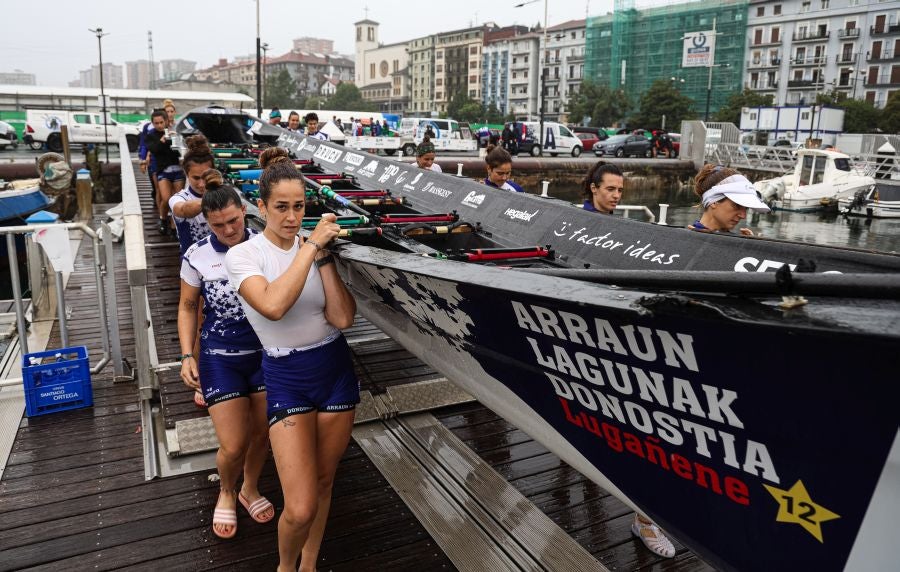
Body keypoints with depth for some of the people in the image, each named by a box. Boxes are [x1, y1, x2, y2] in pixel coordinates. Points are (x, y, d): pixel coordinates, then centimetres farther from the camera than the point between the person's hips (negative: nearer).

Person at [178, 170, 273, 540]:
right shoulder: (197, 256, -7)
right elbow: (188, 307, 4)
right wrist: (187, 356, -2)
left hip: (266, 351, 1)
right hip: (220, 357, -1)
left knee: (262, 433, 14)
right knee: (233, 446, -1)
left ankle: (250, 489, 44)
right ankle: (226, 492, 34)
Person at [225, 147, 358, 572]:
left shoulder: (316, 250, 0)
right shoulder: (244, 255, -9)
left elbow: (342, 318, -11)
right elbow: (273, 305, -31)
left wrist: (324, 257, -15)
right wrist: (311, 245, -26)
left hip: (336, 369, 4)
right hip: (286, 378, -3)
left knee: (324, 483, 16)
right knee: (301, 508, -7)